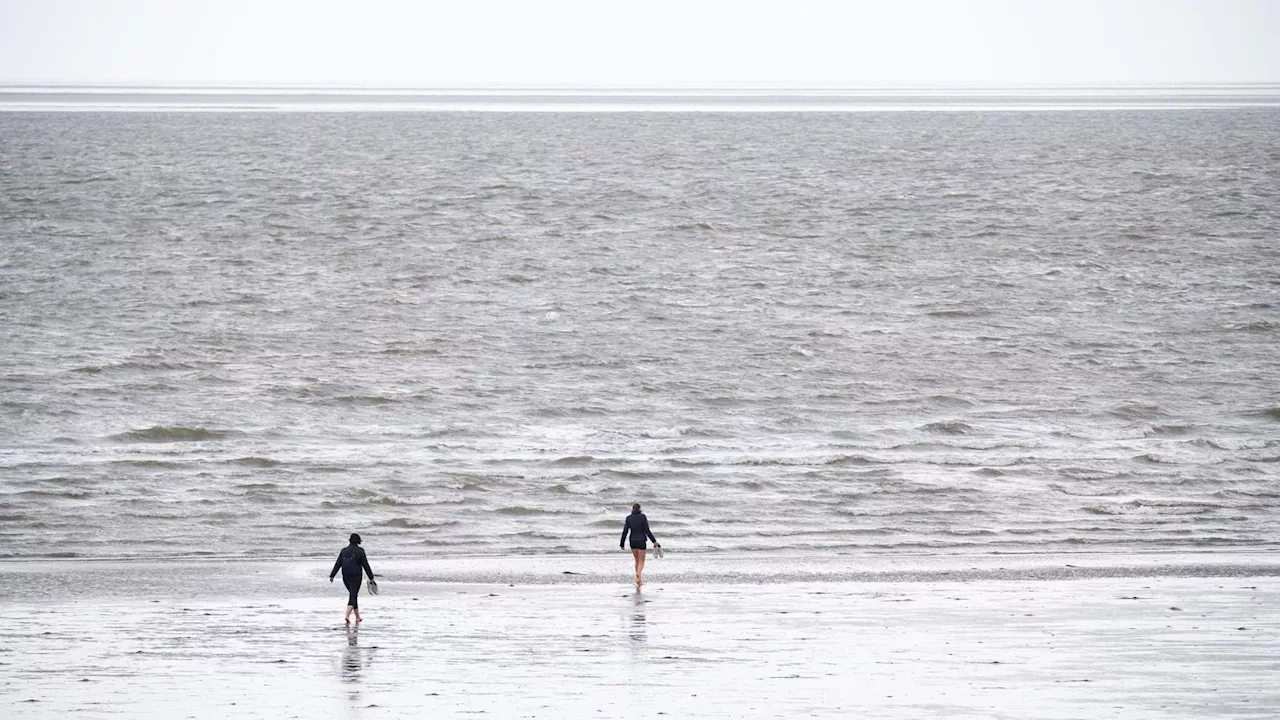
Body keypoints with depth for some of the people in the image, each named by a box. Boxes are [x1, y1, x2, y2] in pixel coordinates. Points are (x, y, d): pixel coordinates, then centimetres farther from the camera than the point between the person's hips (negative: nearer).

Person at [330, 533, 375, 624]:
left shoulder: (344, 550, 6)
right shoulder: (360, 550, -7)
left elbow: (337, 564, 2)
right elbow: (365, 565, -7)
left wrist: (332, 576, 1)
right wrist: (371, 578, -2)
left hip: (345, 577, 5)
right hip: (356, 577, -5)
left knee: (353, 595, 20)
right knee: (353, 597, -6)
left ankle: (358, 617, 27)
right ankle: (347, 616, -27)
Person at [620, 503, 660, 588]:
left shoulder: (629, 518, -2)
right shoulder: (643, 517, -9)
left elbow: (625, 532, -3)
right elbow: (647, 531, -12)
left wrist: (622, 543, 8)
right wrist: (654, 541, -6)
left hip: (632, 542, 3)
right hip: (641, 541, -3)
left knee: (637, 561, 22)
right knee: (641, 562, 1)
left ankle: (639, 580, 29)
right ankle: (638, 579, -23)